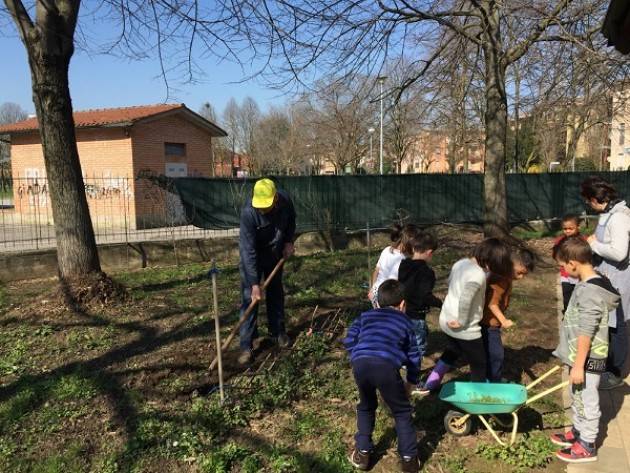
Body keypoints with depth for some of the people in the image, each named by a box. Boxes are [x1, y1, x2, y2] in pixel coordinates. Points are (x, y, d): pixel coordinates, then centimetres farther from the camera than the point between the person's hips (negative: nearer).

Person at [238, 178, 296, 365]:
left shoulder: (285, 200, -23)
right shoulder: (248, 213, -36)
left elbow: (291, 220, 3)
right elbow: (248, 251, -34)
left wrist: (289, 241, -7)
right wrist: (254, 283, -34)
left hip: (275, 253, 4)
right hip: (252, 257, -4)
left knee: (276, 293, 15)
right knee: (249, 298, -8)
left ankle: (278, 332, 33)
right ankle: (246, 345, -1)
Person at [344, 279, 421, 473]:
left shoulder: (365, 316, 31)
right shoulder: (405, 322, 29)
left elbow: (349, 341, 21)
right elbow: (413, 357, 31)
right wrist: (410, 384, 44)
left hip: (360, 363, 2)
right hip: (386, 366, -2)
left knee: (366, 407, 30)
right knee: (402, 412, 23)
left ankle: (362, 454, 35)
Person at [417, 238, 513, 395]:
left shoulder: (461, 263, 0)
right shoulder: (478, 275, -26)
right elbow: (466, 301, -32)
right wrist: (462, 322, -19)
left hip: (447, 320, 9)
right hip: (465, 329, -9)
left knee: (450, 353, 30)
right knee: (479, 365, 13)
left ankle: (429, 385, 38)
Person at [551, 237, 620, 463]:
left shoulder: (590, 291, -27)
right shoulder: (588, 284, 4)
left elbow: (586, 334, -25)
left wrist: (578, 366, -20)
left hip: (588, 359, -9)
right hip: (581, 356, 9)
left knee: (587, 401, 7)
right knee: (577, 397, 23)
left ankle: (587, 446, 23)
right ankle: (578, 432, 40)